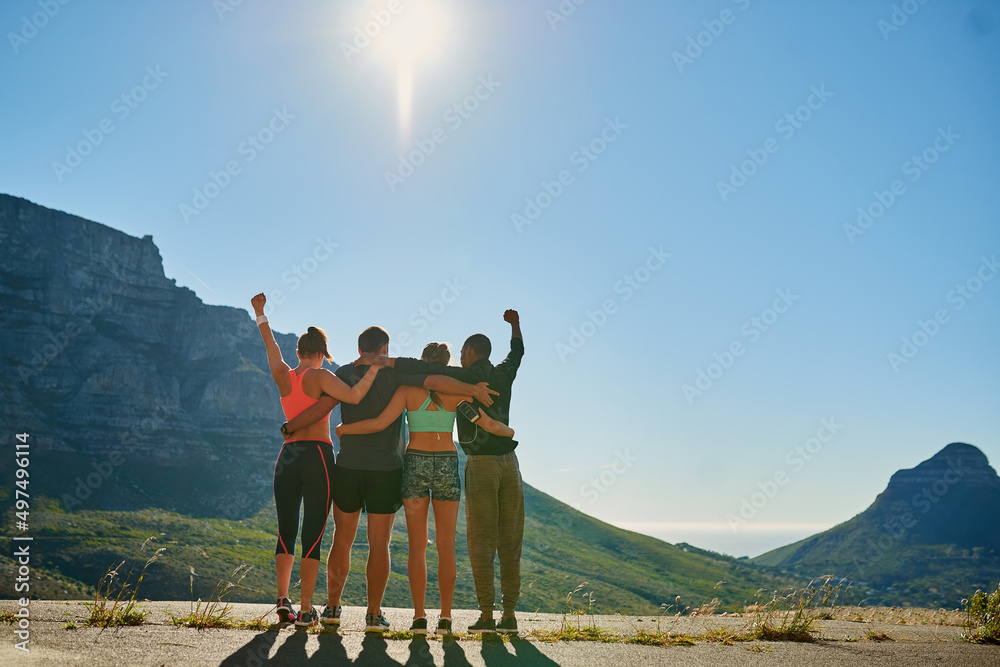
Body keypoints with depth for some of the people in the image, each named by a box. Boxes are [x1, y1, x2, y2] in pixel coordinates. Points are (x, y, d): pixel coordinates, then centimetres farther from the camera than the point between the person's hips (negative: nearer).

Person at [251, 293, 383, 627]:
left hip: (287, 456, 5)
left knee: (286, 533, 13)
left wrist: (261, 314, 42)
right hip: (317, 456, -4)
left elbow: (271, 345, 27)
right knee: (313, 535, -1)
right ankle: (306, 609, -1)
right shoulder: (320, 377, -5)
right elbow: (354, 396, -21)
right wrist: (375, 367, -13)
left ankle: (282, 599, 2)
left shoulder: (283, 376, 9)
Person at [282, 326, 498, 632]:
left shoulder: (345, 374, 2)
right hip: (386, 470, -2)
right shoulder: (395, 373, -4)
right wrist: (474, 390, -9)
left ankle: (332, 608, 20)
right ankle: (374, 615, 7)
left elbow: (322, 407, -8)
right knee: (379, 544, 5)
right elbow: (435, 382, -14)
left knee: (342, 540, 14)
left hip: (348, 468, 2)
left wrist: (289, 427, 4)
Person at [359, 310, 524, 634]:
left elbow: (423, 369, -18)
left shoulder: (464, 377, -5)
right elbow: (517, 352, 33)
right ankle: (509, 615, 7)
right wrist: (515, 324, 51)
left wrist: (380, 360, -15)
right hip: (509, 462, 5)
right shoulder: (504, 375, 11)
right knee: (509, 543, 6)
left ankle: (486, 615, -2)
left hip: (480, 465, -5)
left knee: (481, 541, -1)